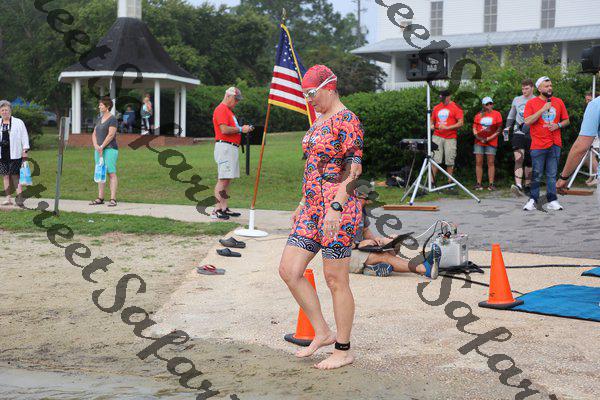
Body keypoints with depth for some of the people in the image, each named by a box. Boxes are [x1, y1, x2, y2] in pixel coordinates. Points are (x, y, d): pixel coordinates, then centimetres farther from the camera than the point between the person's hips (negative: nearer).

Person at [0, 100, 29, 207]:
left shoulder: (18, 123, 2)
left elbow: (24, 137, 3)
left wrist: (25, 151, -2)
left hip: (14, 154, -3)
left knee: (15, 175, -6)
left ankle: (18, 197, -4)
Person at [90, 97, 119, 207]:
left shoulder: (112, 119, -6)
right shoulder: (99, 119, 18)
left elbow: (111, 135, -15)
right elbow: (94, 134, 14)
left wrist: (102, 147, -13)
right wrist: (96, 146, -3)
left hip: (110, 149, -8)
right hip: (99, 150, 8)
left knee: (111, 173, -9)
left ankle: (113, 199, -11)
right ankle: (100, 198, 13)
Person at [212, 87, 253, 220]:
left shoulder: (228, 110, 24)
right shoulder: (221, 109, -9)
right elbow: (224, 129, -19)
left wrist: (243, 129, 12)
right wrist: (240, 129, -11)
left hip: (232, 148, 10)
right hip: (225, 147, -10)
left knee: (227, 179, 10)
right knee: (223, 179, -12)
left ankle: (224, 208, 13)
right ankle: (217, 210, -12)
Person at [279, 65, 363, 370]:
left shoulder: (346, 120, -11)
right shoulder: (319, 120, 18)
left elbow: (354, 168, -18)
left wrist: (336, 207, -24)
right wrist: (303, 204, 24)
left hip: (337, 208, -10)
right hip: (313, 206, 10)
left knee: (336, 281, -1)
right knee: (288, 270, 6)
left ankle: (343, 350, 13)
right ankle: (323, 333, 18)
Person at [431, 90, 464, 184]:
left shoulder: (456, 107, 0)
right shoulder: (436, 108, 15)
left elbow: (461, 123, -7)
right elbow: (432, 120, 25)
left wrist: (447, 127, -15)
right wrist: (432, 125, 0)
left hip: (450, 138, -3)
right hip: (437, 137, 3)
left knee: (450, 162, 0)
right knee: (435, 160, -4)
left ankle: (449, 182, 8)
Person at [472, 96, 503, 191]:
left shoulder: (497, 114, 4)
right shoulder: (479, 115, 13)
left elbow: (499, 129, -1)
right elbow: (474, 127, 12)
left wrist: (489, 138, -11)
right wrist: (477, 136, -7)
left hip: (491, 142, -2)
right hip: (479, 142, 2)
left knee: (491, 163, -2)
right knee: (478, 163, 0)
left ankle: (491, 184, -1)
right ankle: (478, 184, 3)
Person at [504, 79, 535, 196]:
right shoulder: (516, 100, 11)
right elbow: (511, 115, 23)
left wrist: (528, 125, -17)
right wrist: (507, 127, 11)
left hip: (531, 135, -1)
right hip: (518, 133, 1)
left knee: (529, 162, 9)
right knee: (519, 159, -17)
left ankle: (527, 186, 22)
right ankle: (518, 186, -30)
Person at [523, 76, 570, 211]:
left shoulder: (558, 102, 10)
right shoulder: (531, 103, 0)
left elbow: (566, 120, 16)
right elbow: (528, 121, -11)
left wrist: (558, 125, -6)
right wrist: (543, 109, -14)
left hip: (555, 144, 3)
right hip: (538, 145, -3)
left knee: (552, 174, 4)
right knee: (537, 175, 0)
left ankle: (552, 201, 8)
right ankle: (533, 200, 7)